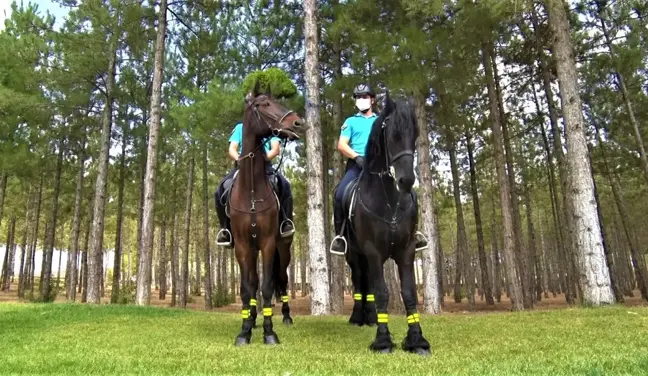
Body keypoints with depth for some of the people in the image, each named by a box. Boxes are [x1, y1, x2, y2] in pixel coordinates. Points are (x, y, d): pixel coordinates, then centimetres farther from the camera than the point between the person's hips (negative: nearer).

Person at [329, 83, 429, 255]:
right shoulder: (351, 122, 18)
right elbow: (341, 145, 5)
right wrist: (357, 157, -13)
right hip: (357, 164, -1)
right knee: (340, 194, -26)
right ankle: (340, 234, -12)